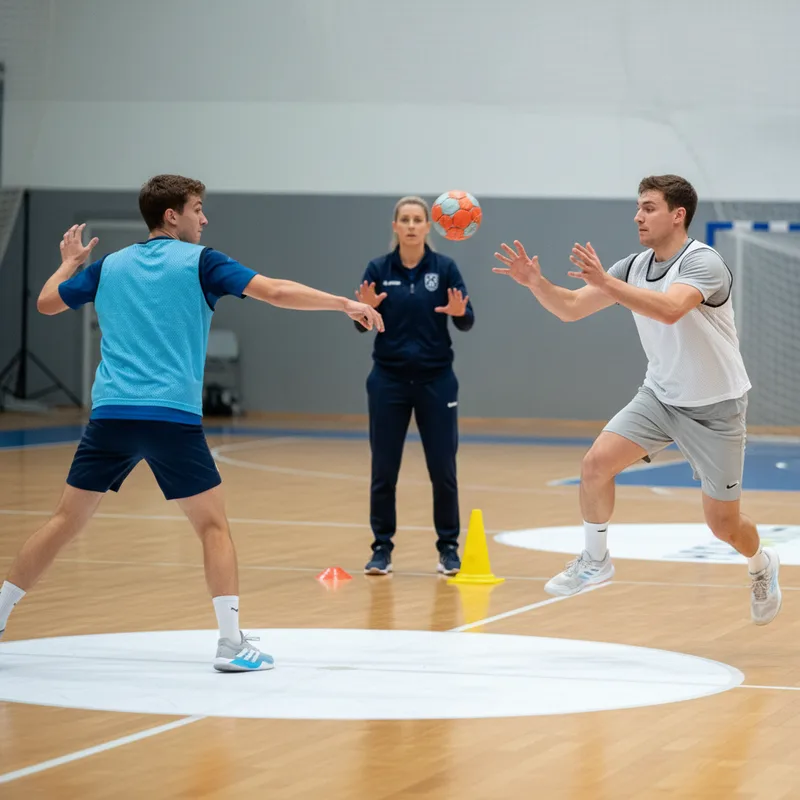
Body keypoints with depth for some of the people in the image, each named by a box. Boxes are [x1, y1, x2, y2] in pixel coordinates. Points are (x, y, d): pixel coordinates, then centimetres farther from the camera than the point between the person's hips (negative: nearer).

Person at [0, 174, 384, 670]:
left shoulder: (109, 266, 15)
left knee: (66, 521, 13)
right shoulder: (198, 261, 3)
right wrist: (346, 304, 0)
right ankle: (232, 643, -3)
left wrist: (70, 262, 43)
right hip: (173, 417, -4)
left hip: (110, 415, 4)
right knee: (213, 524, 4)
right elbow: (275, 292, -6)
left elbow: (46, 302, 25)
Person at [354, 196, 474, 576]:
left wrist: (459, 312, -28)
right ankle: (382, 548, 12)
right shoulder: (378, 269, -1)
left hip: (436, 380, 0)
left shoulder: (444, 267, -3)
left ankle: (448, 547, 14)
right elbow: (362, 324, -3)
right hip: (389, 380, 1)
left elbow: (467, 321, -6)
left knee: (443, 468, 1)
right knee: (384, 469, 2)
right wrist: (365, 307, -25)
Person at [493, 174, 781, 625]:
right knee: (596, 464, -15)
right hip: (660, 396, 6)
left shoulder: (703, 262, -23)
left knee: (723, 523, 1)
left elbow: (670, 309, -43)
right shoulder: (634, 267, -1)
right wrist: (537, 283, -21)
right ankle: (595, 560, 6)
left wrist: (605, 282, -48)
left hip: (715, 407, -5)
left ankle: (762, 566, 34)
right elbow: (571, 308, -2)